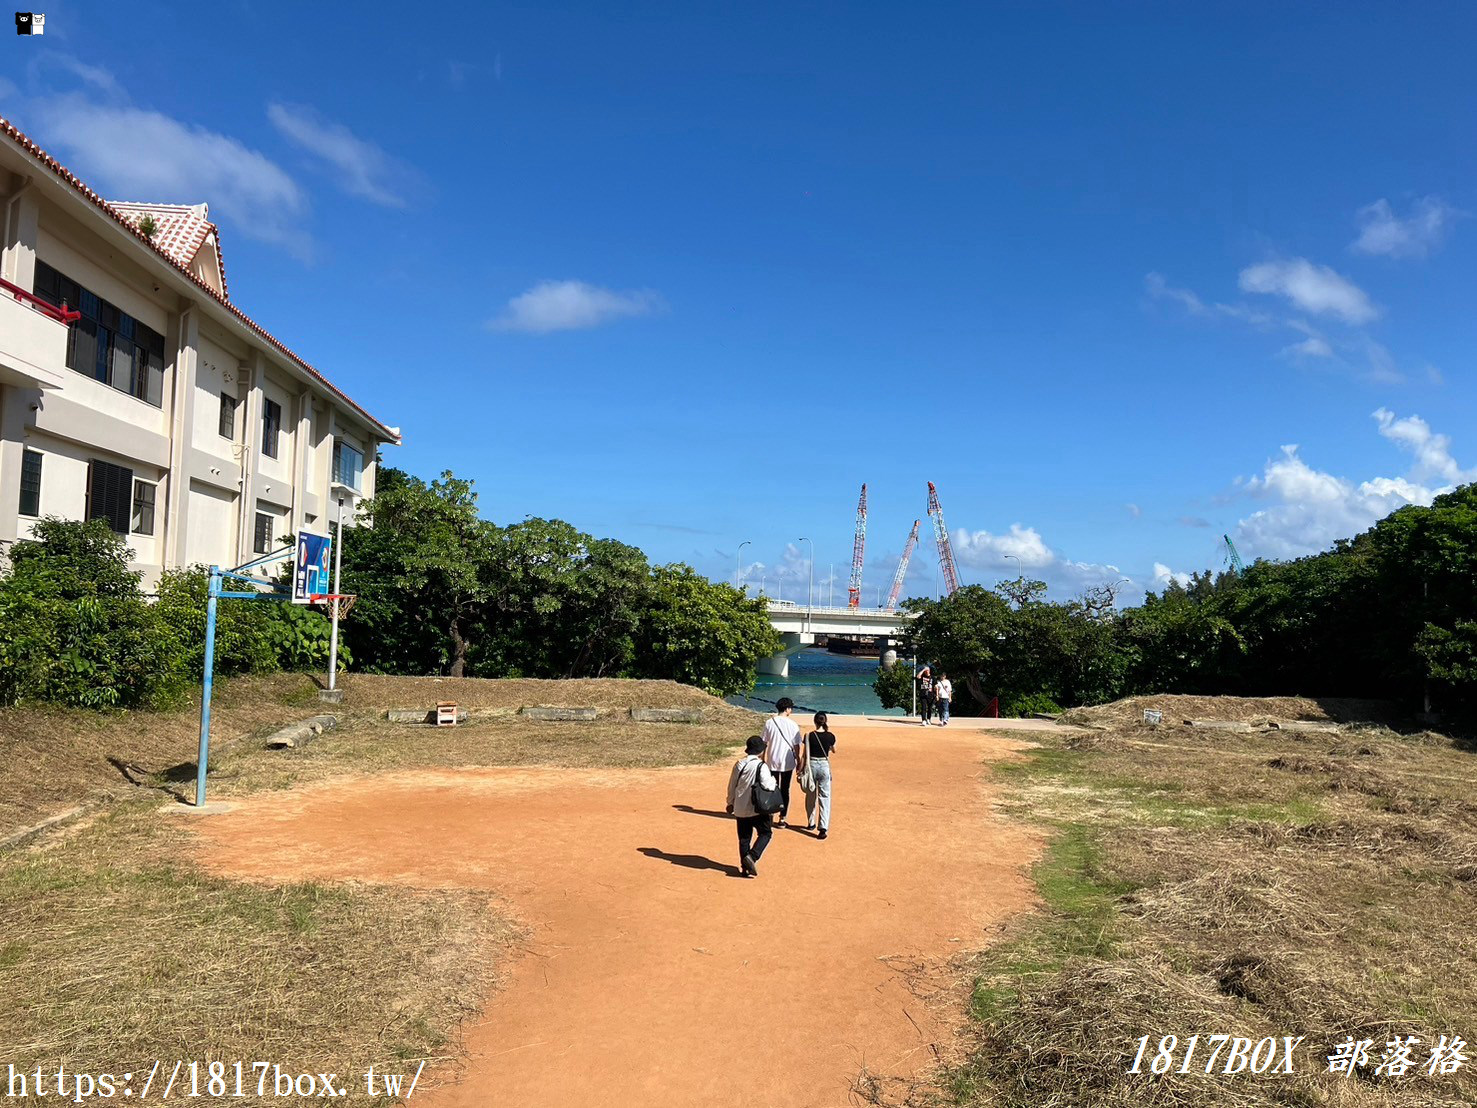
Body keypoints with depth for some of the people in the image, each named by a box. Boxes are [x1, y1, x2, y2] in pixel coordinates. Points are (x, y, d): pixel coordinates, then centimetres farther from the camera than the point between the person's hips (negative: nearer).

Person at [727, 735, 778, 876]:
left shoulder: (739, 764, 3)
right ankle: (751, 857, -9)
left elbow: (732, 786, 10)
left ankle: (745, 867, 16)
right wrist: (773, 779, 1)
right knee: (765, 833, 10)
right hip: (757, 808, -5)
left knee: (744, 837, 14)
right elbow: (768, 786, -20)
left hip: (740, 809, 5)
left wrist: (731, 803, 22)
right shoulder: (761, 766, -15)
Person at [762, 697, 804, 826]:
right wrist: (798, 761, 6)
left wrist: (763, 760, 8)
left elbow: (764, 743, -1)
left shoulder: (769, 722, -4)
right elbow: (796, 745, -5)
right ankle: (782, 819, 9)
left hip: (772, 762, 1)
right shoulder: (792, 725, -9)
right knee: (785, 790, 9)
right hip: (787, 762, -1)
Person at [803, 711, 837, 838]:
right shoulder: (830, 736, -3)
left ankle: (811, 823, 31)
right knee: (824, 797, 2)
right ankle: (824, 827, -10)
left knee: (811, 796, 17)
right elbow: (834, 751, 16)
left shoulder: (809, 736, -8)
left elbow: (806, 755, -8)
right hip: (824, 766, 0)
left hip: (812, 765, 0)